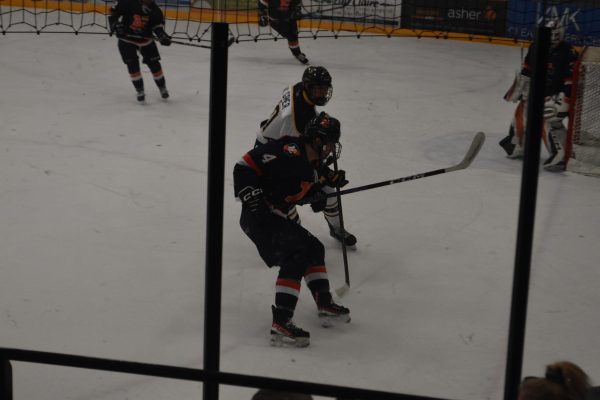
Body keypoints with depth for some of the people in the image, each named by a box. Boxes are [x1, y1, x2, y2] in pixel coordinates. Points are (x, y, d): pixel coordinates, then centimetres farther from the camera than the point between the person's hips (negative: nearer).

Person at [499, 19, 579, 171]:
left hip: (557, 93, -7)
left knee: (549, 120, -23)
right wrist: (520, 85, 11)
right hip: (539, 89, 7)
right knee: (522, 112, 11)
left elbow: (573, 78, -23)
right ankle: (517, 145, 32)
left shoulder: (567, 53, -22)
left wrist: (564, 98, -28)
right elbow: (527, 68, 12)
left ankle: (562, 155, -21)